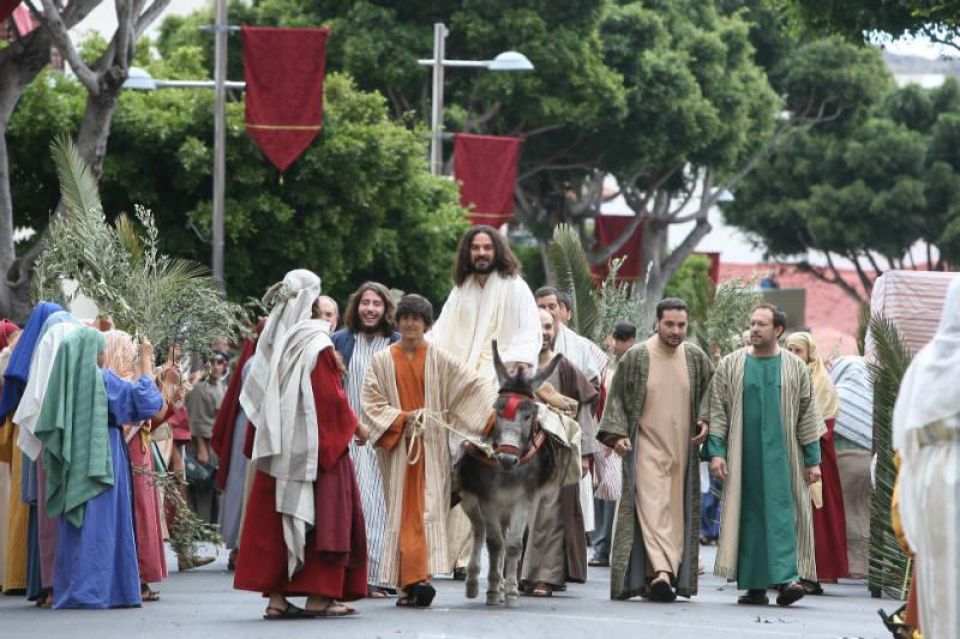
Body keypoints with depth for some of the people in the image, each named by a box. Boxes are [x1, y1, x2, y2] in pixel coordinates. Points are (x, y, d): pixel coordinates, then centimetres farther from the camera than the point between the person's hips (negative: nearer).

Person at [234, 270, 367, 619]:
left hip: (277, 445, 6)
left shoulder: (272, 342, 8)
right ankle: (319, 595, -3)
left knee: (276, 513, 6)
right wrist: (354, 426, 2)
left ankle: (276, 596, 3)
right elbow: (331, 396, -12)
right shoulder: (317, 344, -11)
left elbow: (255, 394, 11)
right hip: (315, 442, -6)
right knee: (321, 513, 0)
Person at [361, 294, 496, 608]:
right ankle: (410, 581, -3)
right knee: (403, 511, -2)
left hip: (431, 446, 0)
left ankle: (414, 579, -15)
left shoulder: (439, 359, 5)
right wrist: (402, 418, -11)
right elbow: (371, 402, 2)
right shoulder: (382, 361, 6)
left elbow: (473, 386, 1)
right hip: (397, 445, 0)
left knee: (427, 509, -10)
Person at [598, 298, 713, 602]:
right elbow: (617, 397, 4)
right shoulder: (635, 357, -2)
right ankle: (662, 571, -29)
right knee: (652, 507, -16)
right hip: (647, 448, -4)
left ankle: (664, 576, 7)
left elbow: (711, 391, 18)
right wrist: (617, 434, -7)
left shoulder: (696, 358, 5)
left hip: (682, 450, 4)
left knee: (677, 512, 2)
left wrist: (705, 420, 1)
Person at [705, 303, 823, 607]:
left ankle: (786, 578, -18)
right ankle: (754, 585, 5)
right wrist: (716, 451, -6)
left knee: (782, 513, -11)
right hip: (744, 456, 1)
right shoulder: (730, 365, 7)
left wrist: (813, 459, 1)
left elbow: (808, 415, 6)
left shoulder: (796, 368, 6)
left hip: (781, 457, -1)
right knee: (749, 515, 1)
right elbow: (717, 410, 5)